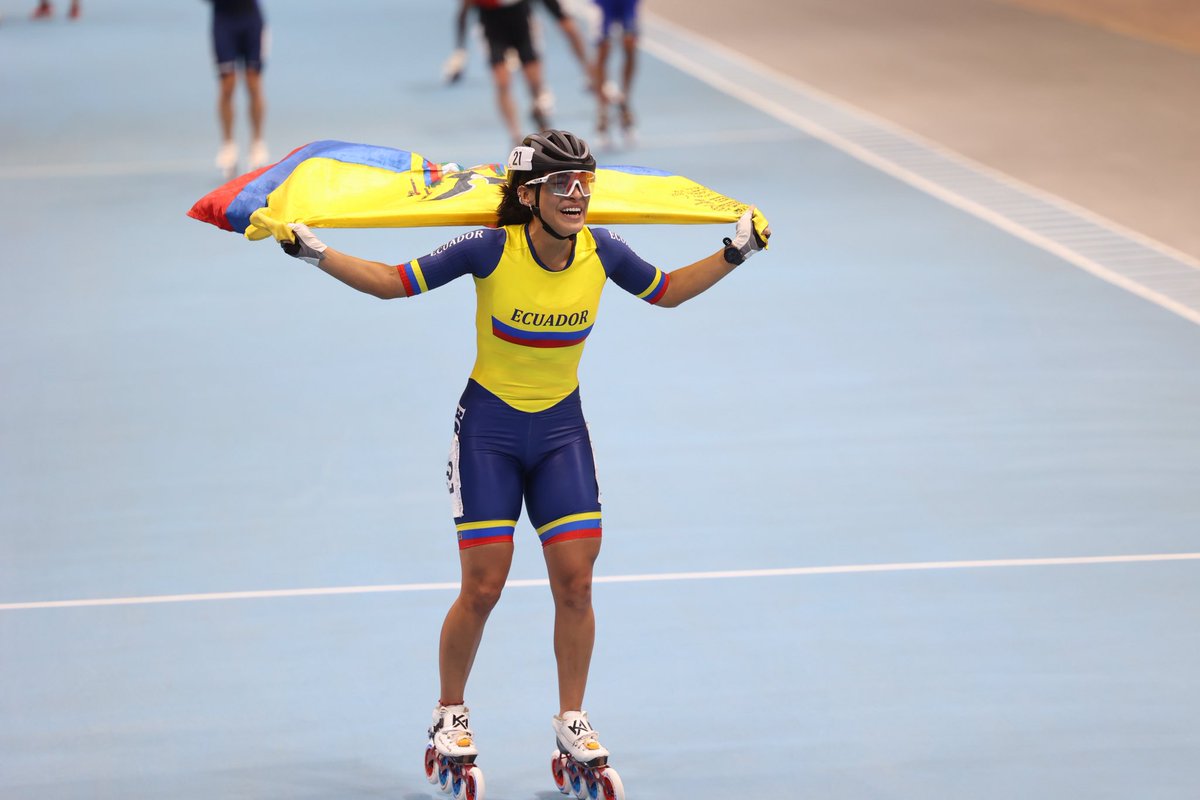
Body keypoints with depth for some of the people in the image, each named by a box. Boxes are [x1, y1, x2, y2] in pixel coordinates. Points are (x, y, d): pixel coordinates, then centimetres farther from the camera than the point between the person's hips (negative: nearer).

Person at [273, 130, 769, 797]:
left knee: (576, 581, -2)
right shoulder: (491, 249, -19)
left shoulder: (600, 251, -10)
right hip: (489, 429, -3)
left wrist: (735, 252, 5)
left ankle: (573, 729, 13)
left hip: (562, 430, 3)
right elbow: (393, 282, -9)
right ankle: (451, 720, 18)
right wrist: (316, 252, -18)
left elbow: (667, 292, 11)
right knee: (483, 587, -4)